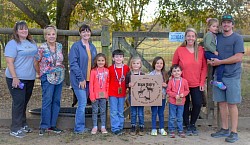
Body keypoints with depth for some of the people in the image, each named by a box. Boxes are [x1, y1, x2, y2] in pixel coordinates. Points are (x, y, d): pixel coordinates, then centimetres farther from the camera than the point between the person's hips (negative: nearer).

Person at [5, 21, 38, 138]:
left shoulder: (32, 43, 13)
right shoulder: (13, 44, -9)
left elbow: (36, 58, 22)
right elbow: (9, 62, -15)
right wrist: (15, 78, -21)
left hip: (30, 78, 7)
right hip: (17, 79, -7)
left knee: (24, 102, 15)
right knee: (19, 102, -7)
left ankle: (23, 125, 26)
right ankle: (15, 129, 1)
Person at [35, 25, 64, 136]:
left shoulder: (60, 46, 5)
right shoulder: (42, 48, -9)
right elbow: (36, 62, -1)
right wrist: (41, 73, 2)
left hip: (59, 77, 5)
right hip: (48, 78, -5)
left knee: (56, 101, 8)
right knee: (47, 101, -7)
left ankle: (52, 125, 17)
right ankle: (44, 126, 2)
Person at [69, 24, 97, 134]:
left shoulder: (92, 47, 13)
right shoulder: (76, 46, -7)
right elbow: (73, 64, -12)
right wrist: (81, 78, -16)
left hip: (89, 79, 6)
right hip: (79, 79, -6)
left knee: (83, 103, 11)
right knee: (82, 103, -9)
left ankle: (80, 127, 20)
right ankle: (79, 128, 2)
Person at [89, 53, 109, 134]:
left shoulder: (107, 71, 3)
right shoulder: (93, 71, -4)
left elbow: (108, 83, 8)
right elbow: (91, 84, -5)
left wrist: (107, 93, 4)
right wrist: (92, 95, -9)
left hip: (103, 94, 2)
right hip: (95, 95, -2)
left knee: (103, 111, 9)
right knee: (95, 111, 6)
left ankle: (103, 127, 16)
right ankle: (95, 127, 14)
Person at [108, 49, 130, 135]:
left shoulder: (126, 68, 0)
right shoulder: (110, 69, -4)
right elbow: (108, 81, 0)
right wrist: (107, 92, -3)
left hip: (122, 93, 2)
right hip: (112, 93, -2)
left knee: (121, 112, 12)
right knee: (114, 112, 0)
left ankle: (120, 127, 21)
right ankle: (115, 128, 6)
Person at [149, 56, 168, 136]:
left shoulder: (164, 74, 7)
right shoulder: (151, 74, -4)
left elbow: (168, 85, 10)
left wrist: (166, 85, -9)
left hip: (162, 96, 3)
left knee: (161, 113, 11)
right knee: (154, 113, 3)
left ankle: (161, 129, 22)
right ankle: (154, 129, 13)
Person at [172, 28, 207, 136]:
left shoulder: (200, 50, 0)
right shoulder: (179, 50, -4)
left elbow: (204, 67, 3)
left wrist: (202, 82, -2)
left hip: (197, 84, 1)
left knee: (198, 104, 1)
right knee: (185, 105, 7)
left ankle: (193, 124, 25)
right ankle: (187, 126, 24)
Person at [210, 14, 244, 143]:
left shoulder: (237, 38, -5)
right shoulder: (217, 37, 12)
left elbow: (238, 57, -15)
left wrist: (220, 62, -14)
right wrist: (210, 60, 1)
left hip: (232, 76, -5)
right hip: (219, 75, 5)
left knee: (232, 104, -2)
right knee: (222, 102, 10)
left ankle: (234, 132, 6)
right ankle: (225, 129, 22)